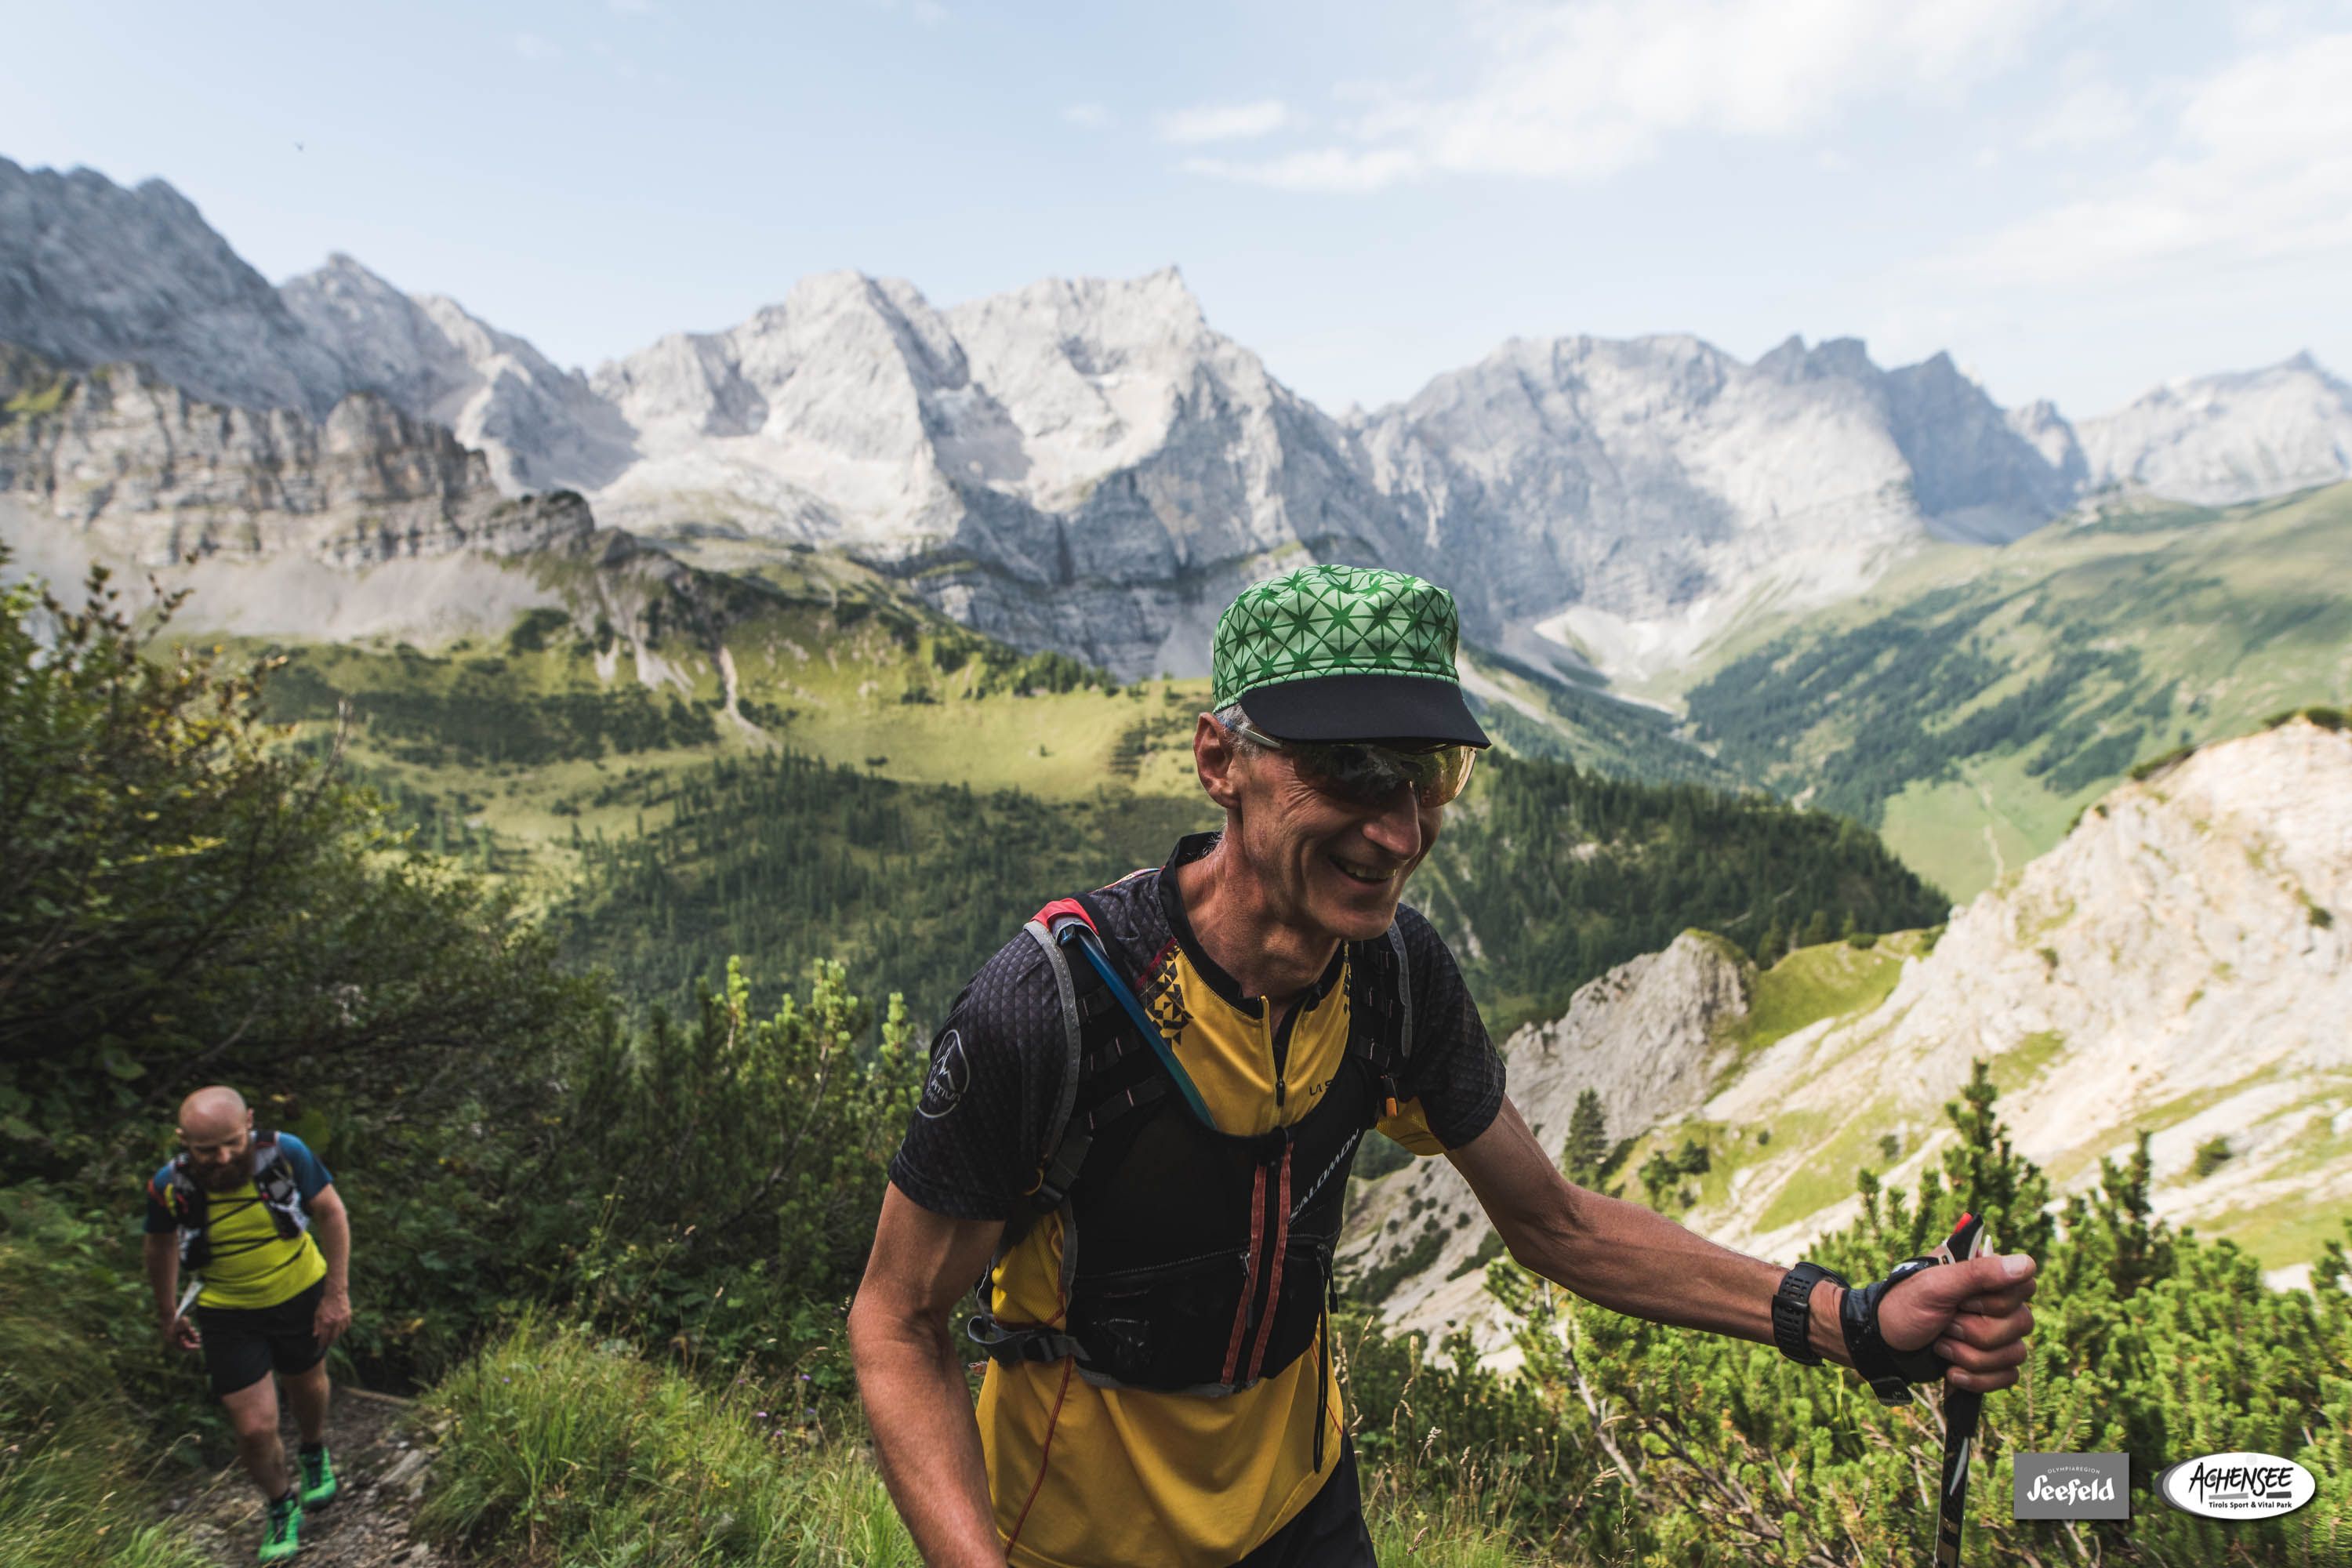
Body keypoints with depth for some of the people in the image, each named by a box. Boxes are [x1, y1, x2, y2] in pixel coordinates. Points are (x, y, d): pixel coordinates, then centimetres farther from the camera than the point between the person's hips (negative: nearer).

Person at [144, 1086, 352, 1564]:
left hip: (301, 1294, 0)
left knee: (307, 1386, 25)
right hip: (228, 1314, 0)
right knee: (255, 1429, -2)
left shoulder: (286, 1153, -28)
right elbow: (161, 1246, -1)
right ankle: (281, 1504, 29)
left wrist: (337, 1292, -11)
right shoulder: (169, 1187, -24)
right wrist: (168, 1315, 12)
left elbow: (330, 1212, -12)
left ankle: (315, 1453, 58)